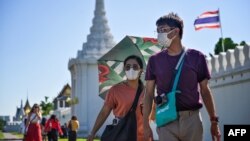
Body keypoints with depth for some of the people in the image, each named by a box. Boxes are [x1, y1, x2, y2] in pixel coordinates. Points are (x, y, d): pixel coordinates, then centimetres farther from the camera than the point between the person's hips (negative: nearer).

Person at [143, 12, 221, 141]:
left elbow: (205, 91, 7)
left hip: (192, 119, 0)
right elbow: (149, 94, 6)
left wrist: (214, 121, 5)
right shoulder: (154, 60, 5)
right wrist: (145, 124, 0)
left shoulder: (196, 57, 3)